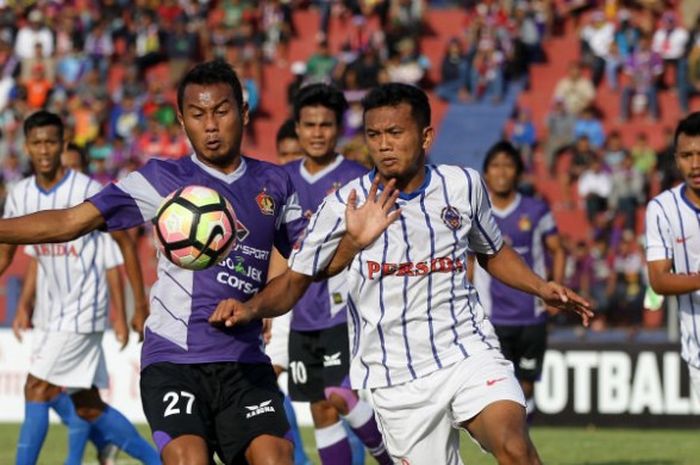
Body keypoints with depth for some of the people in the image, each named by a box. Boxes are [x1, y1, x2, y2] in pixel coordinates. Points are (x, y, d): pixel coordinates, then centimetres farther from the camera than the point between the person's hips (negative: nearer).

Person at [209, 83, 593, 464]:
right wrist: (249, 309, -16)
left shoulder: (463, 186, 2)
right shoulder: (344, 206, -6)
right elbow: (295, 279, 2)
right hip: (397, 382, 0)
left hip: (469, 351, 0)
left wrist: (541, 288, 6)